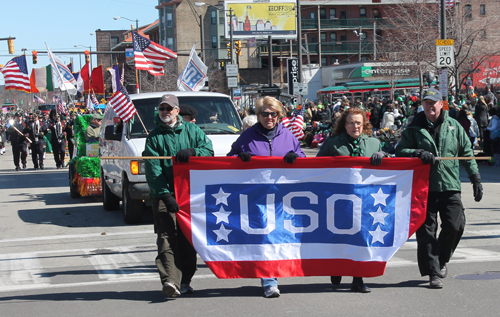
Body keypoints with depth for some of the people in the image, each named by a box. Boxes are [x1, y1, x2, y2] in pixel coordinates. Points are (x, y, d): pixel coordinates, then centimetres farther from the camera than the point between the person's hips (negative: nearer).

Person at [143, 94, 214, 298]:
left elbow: (209, 150, 2)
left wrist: (192, 152, -20)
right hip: (164, 194, -2)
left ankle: (185, 281, 15)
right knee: (167, 237, -14)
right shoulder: (154, 137, 5)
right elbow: (153, 169, -4)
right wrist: (165, 194, -17)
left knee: (188, 239, 6)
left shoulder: (191, 130, 10)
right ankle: (170, 280, -24)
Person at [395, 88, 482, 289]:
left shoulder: (453, 126, 10)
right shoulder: (414, 129, 7)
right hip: (424, 187, -1)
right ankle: (433, 273, 6)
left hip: (450, 185, 1)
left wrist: (475, 178, 11)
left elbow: (467, 154, 14)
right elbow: (400, 151, 1)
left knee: (455, 226, -4)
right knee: (426, 231, -2)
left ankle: (441, 260, 23)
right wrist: (419, 153, -17)